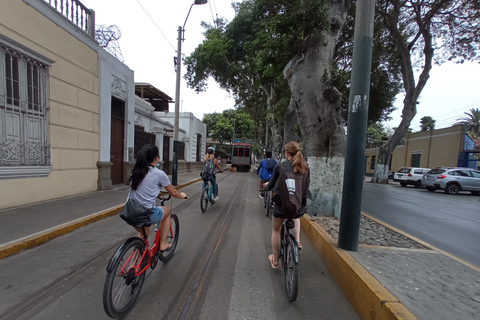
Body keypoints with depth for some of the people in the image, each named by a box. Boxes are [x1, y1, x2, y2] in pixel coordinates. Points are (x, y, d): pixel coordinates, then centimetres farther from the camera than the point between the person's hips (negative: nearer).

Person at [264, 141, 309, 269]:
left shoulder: (280, 166, -9)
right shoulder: (305, 167, -1)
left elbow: (271, 186, 1)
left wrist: (267, 185, 24)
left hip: (281, 203, -2)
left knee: (276, 230, 22)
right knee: (296, 216, 40)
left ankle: (275, 260, 36)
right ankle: (297, 239, 25)